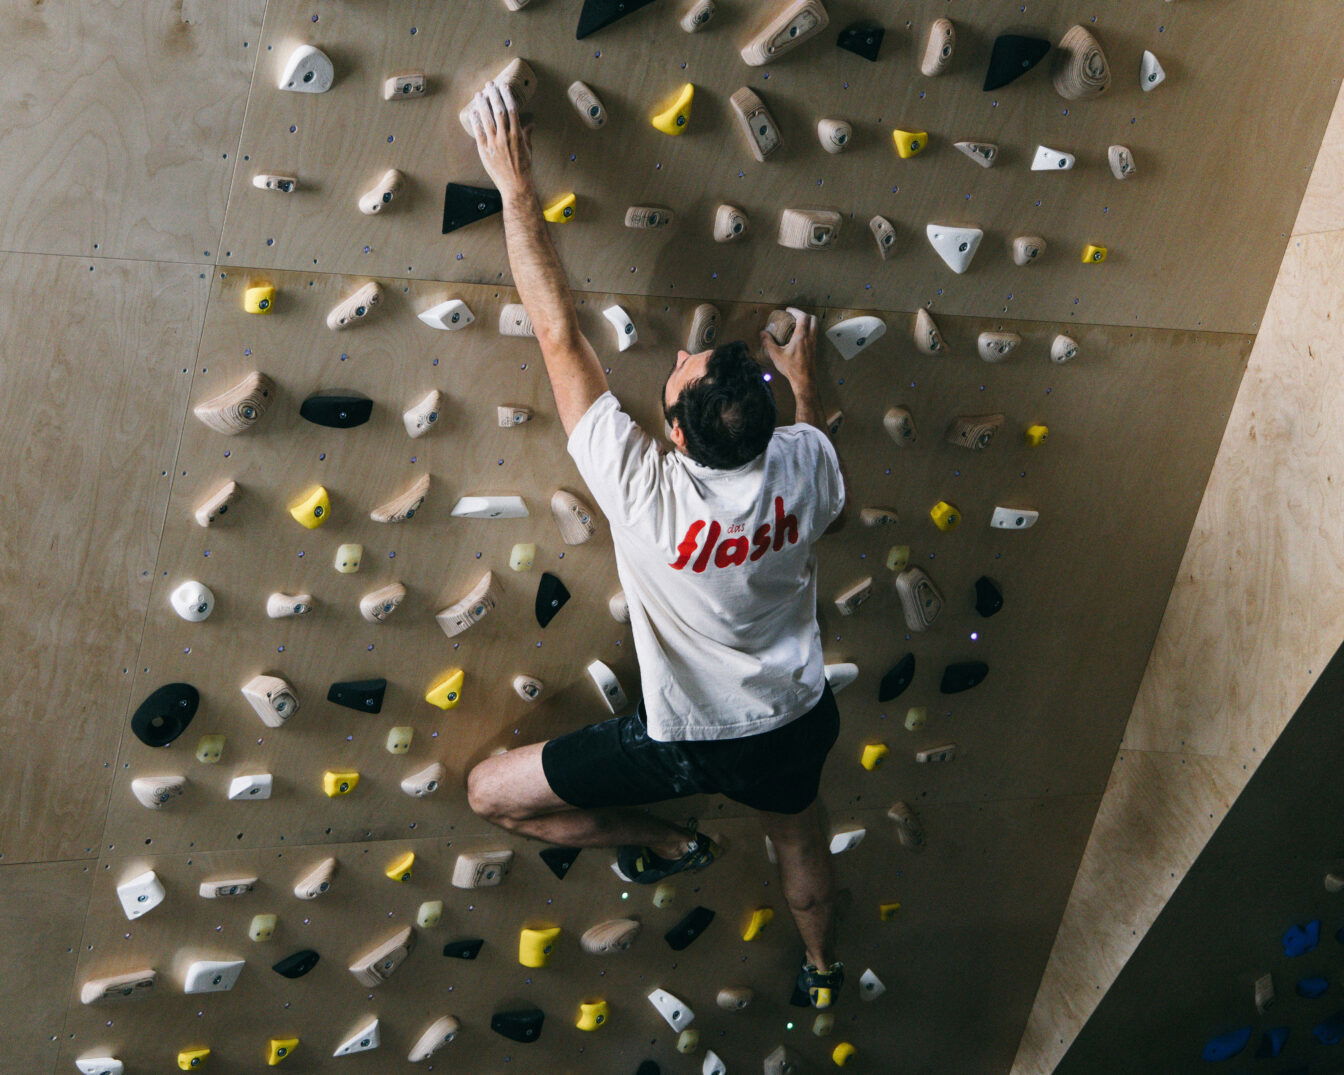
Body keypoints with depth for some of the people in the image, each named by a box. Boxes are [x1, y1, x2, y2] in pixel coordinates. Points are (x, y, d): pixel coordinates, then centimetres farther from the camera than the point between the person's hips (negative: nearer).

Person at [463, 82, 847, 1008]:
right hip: (796, 723, 5)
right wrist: (807, 385, 15)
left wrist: (517, 185, -24)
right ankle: (820, 972, 58)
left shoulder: (644, 489, -33)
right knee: (798, 834, 36)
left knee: (491, 793, 8)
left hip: (688, 743, -5)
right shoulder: (802, 462, -22)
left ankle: (665, 845, 22)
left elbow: (558, 331, -28)